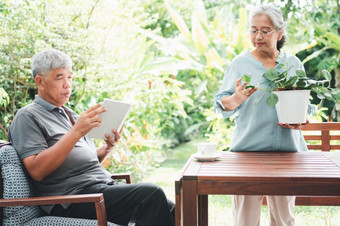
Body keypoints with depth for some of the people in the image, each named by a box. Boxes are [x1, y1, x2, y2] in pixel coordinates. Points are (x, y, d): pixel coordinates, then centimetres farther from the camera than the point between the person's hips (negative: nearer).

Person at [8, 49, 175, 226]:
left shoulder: (69, 114, 25)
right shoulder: (27, 117, -1)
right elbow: (37, 171, -16)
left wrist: (107, 148, 5)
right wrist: (76, 132, -20)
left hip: (104, 186, 8)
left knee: (169, 209, -6)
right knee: (151, 194, -25)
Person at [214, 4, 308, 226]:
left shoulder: (294, 64, 9)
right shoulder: (240, 63, 2)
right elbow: (221, 105, 0)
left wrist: (300, 122, -6)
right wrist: (237, 98, -21)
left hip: (286, 149, 2)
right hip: (248, 148, -2)